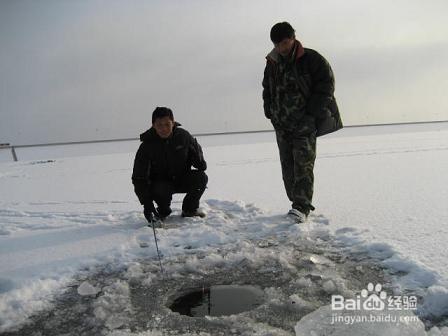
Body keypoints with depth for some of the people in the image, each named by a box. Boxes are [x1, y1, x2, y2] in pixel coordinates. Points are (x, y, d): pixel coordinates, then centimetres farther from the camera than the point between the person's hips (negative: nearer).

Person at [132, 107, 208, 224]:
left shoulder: (183, 136, -13)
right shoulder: (147, 146, -20)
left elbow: (196, 150, 12)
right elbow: (139, 178, -20)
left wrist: (200, 163, -11)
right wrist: (146, 204, -30)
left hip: (182, 179, 3)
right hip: (160, 183, -2)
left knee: (201, 177, -22)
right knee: (161, 190, -35)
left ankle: (189, 208, 2)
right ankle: (163, 211, 2)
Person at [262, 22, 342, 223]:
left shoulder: (311, 59, -5)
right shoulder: (272, 64, 10)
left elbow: (326, 85, -6)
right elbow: (267, 91, 21)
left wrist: (311, 113, -12)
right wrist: (271, 113, 8)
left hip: (305, 124, -5)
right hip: (281, 125, 6)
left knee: (303, 164, -12)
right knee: (287, 166, 6)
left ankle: (302, 207, -15)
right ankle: (297, 203, 15)